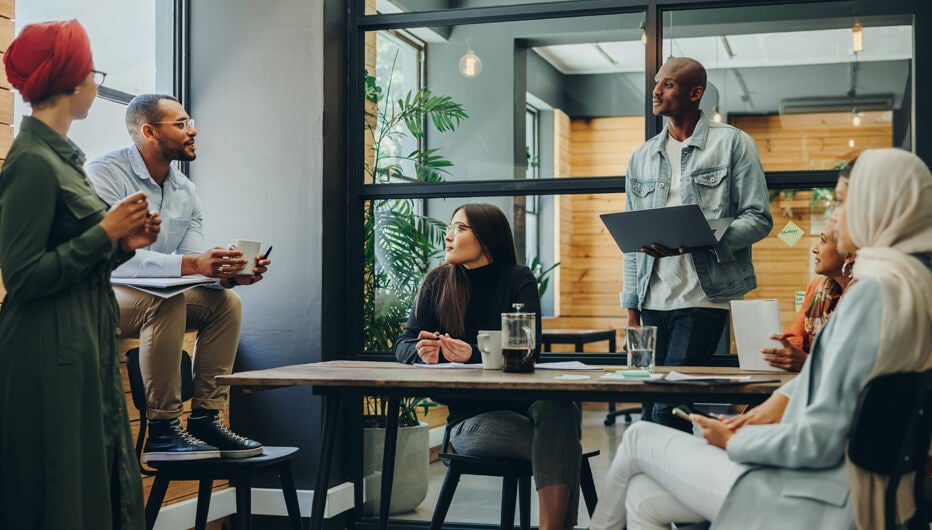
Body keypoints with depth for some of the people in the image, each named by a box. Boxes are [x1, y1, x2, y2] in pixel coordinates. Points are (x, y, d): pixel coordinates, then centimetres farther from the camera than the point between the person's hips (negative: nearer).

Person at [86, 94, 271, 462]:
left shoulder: (186, 192, 7)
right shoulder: (105, 174, -17)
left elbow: (195, 262, -1)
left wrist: (229, 273, -24)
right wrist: (191, 264, -40)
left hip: (154, 296, 8)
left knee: (226, 301, -10)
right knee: (167, 301, -34)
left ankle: (205, 418, -10)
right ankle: (163, 430, -28)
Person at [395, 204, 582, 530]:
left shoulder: (519, 279, 2)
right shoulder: (438, 283, 7)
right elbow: (405, 344, 3)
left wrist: (475, 355, -29)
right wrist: (425, 353, -21)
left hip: (523, 399, 1)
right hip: (470, 416, -1)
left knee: (558, 408, -37)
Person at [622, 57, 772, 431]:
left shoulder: (732, 144, 2)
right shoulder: (642, 158, 16)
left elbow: (758, 218, -5)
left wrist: (697, 241, -20)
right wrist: (631, 309, 10)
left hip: (703, 298, -5)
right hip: (653, 302, 5)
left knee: (670, 405, -13)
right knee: (653, 406, 6)